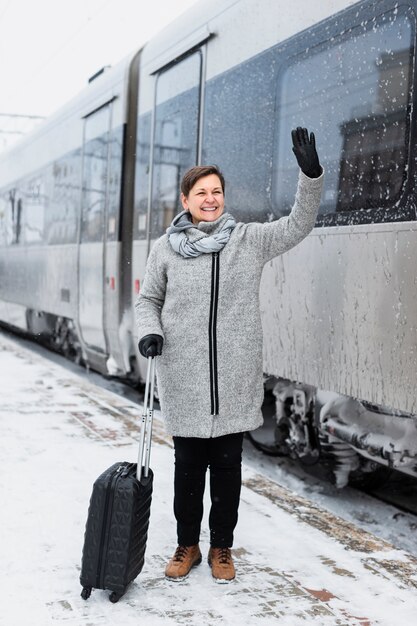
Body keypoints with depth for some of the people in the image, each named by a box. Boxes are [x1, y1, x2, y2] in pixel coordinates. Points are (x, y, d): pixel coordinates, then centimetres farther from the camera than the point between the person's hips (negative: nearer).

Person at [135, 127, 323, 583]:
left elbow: (297, 225, -1)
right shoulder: (165, 248, 3)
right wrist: (149, 332, -7)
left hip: (234, 379, 0)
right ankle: (187, 545, 28)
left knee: (228, 465, 10)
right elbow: (148, 299, 12)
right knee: (188, 464, 10)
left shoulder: (249, 239, 4)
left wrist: (310, 174, -14)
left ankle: (222, 547, 26)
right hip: (183, 379, 0)